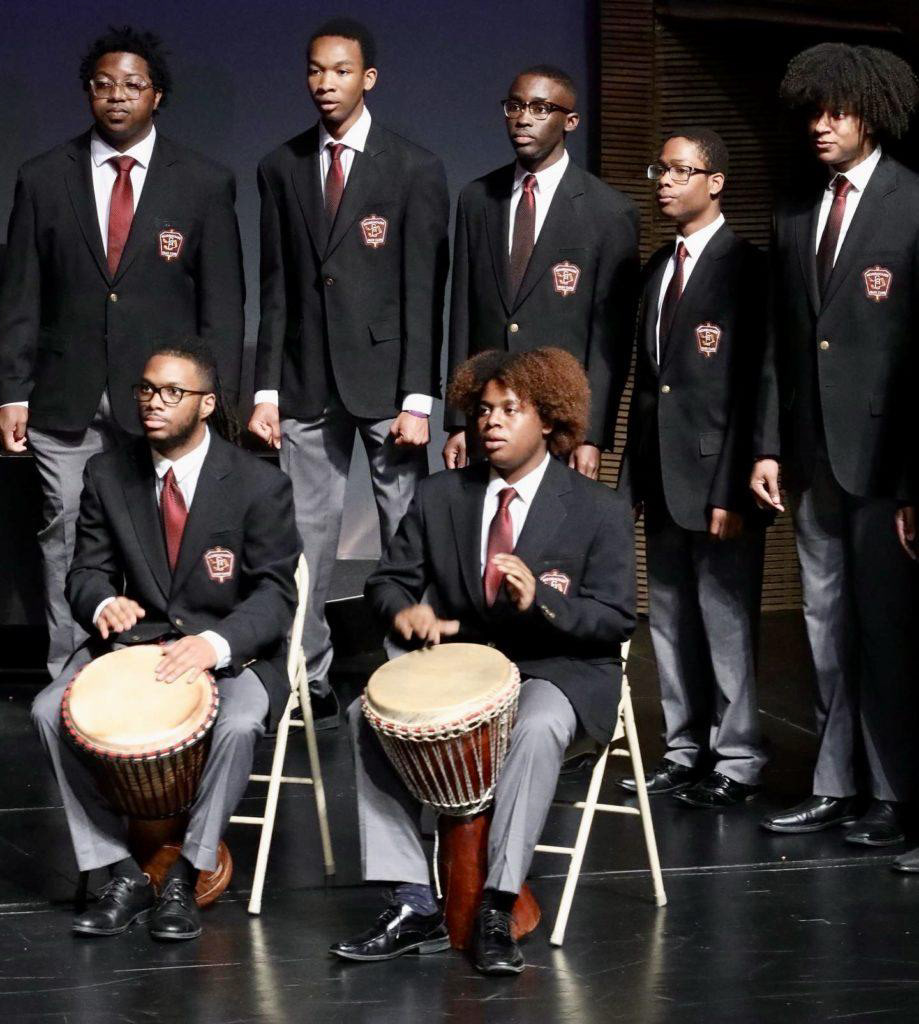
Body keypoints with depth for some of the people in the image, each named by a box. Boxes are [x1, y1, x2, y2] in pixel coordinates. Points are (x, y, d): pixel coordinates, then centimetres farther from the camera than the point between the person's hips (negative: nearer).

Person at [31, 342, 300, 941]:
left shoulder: (261, 485, -9)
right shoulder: (108, 475, 3)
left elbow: (275, 595, -12)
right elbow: (88, 570, 6)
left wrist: (214, 643, -32)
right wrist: (103, 602, -21)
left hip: (231, 650, -3)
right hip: (134, 640, 4)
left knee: (238, 724, -36)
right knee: (51, 711, -21)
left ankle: (185, 875, -16)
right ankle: (123, 874, -13)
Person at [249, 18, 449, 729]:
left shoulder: (415, 169, -1)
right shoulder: (282, 169, 10)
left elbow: (425, 290, -4)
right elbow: (276, 287, 9)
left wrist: (417, 398, -11)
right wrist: (267, 389, 2)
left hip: (386, 374, -3)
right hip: (307, 379, 3)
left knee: (408, 536, 0)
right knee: (306, 537, 2)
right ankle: (311, 685, 7)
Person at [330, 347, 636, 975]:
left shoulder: (600, 511, -3)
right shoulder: (440, 497, 8)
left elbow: (617, 618, -8)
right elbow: (388, 580, 10)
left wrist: (540, 600, -27)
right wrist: (407, 610, -16)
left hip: (557, 670, -4)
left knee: (536, 729, -38)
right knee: (369, 714, -21)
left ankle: (496, 910, -33)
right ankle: (414, 905, -21)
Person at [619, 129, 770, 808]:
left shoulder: (746, 268, -10)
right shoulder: (659, 267, 15)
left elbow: (751, 387, -14)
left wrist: (733, 489, -18)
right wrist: (634, 469, 11)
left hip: (717, 474, -8)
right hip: (661, 472, 8)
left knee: (727, 623, -1)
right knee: (671, 622, 12)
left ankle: (737, 762, 8)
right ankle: (686, 752, 22)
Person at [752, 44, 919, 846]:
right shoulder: (796, 215, 12)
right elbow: (781, 339, 13)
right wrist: (769, 443, 6)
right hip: (812, 450, 6)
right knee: (827, 624, 11)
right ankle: (833, 787, 18)